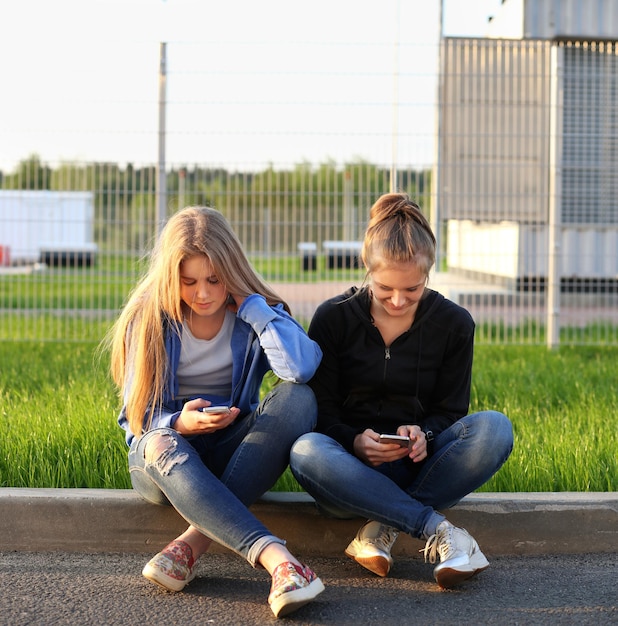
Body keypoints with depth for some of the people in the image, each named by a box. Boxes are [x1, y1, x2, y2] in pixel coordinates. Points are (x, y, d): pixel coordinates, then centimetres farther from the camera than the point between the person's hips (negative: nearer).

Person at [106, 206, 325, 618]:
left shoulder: (257, 314, -3)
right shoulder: (148, 319, -4)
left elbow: (303, 367, -26)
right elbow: (139, 416, -4)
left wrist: (249, 303, -17)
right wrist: (180, 423, -26)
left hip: (230, 453, 1)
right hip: (166, 460, -1)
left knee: (298, 398, -28)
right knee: (162, 445, -38)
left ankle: (195, 540, -35)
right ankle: (276, 558, -54)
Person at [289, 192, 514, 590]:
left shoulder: (454, 323, 2)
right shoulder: (333, 318, -2)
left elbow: (451, 409, 5)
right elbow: (321, 411, -2)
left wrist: (424, 435, -19)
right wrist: (354, 440, -25)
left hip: (419, 464, 1)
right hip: (353, 463, -1)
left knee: (494, 427, -28)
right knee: (306, 452, -37)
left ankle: (383, 527, -28)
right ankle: (436, 528, -34)